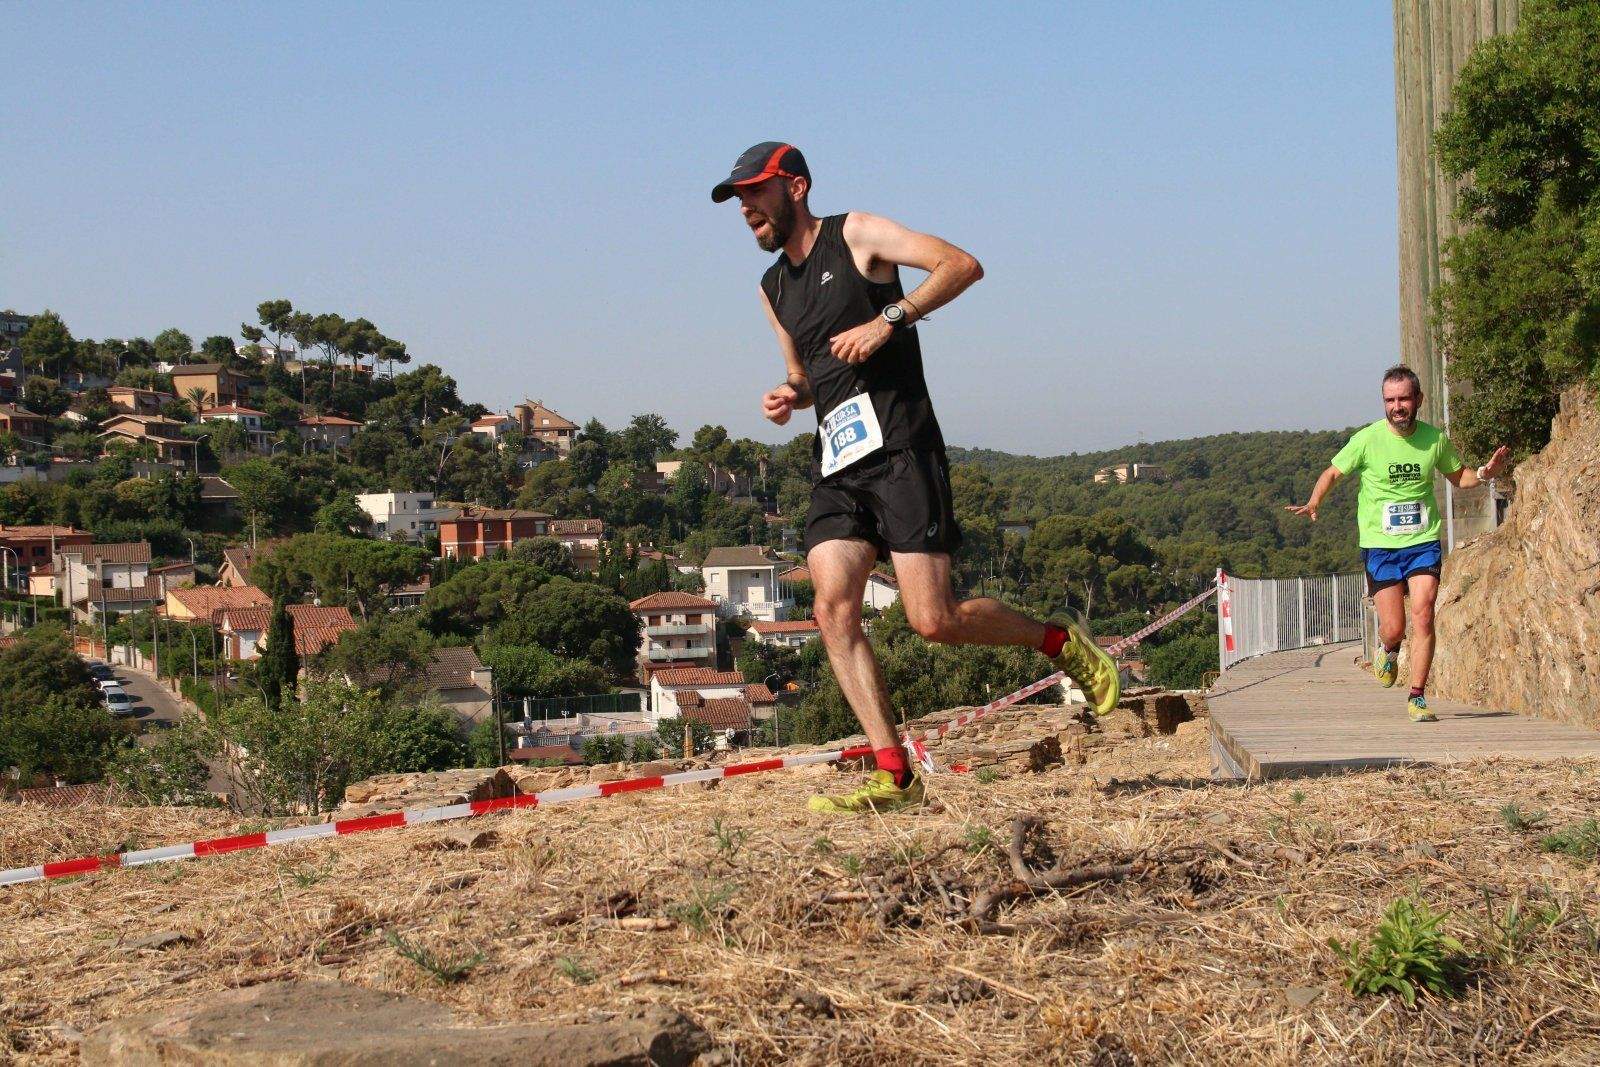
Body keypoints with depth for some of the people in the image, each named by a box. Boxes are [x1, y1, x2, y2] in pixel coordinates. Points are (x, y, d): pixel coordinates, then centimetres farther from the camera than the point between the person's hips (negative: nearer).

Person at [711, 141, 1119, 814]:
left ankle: (1059, 643, 15)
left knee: (935, 622, -12)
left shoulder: (855, 235, 1)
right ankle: (894, 777, -10)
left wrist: (889, 320, -17)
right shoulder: (772, 288, 21)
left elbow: (962, 265, -8)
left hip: (900, 450, -7)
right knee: (833, 610, -12)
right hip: (835, 465, 7)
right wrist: (789, 396, 10)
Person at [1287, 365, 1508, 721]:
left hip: (1424, 542, 1)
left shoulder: (1435, 439, 1)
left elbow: (1458, 476, 19)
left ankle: (1417, 698, -2)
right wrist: (1314, 502, -15)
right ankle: (1387, 649, 35)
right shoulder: (1368, 439, -7)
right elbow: (1333, 472, 4)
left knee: (1423, 617, -13)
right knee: (1394, 628, -4)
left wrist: (1484, 473, -2)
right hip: (1380, 545, -1)